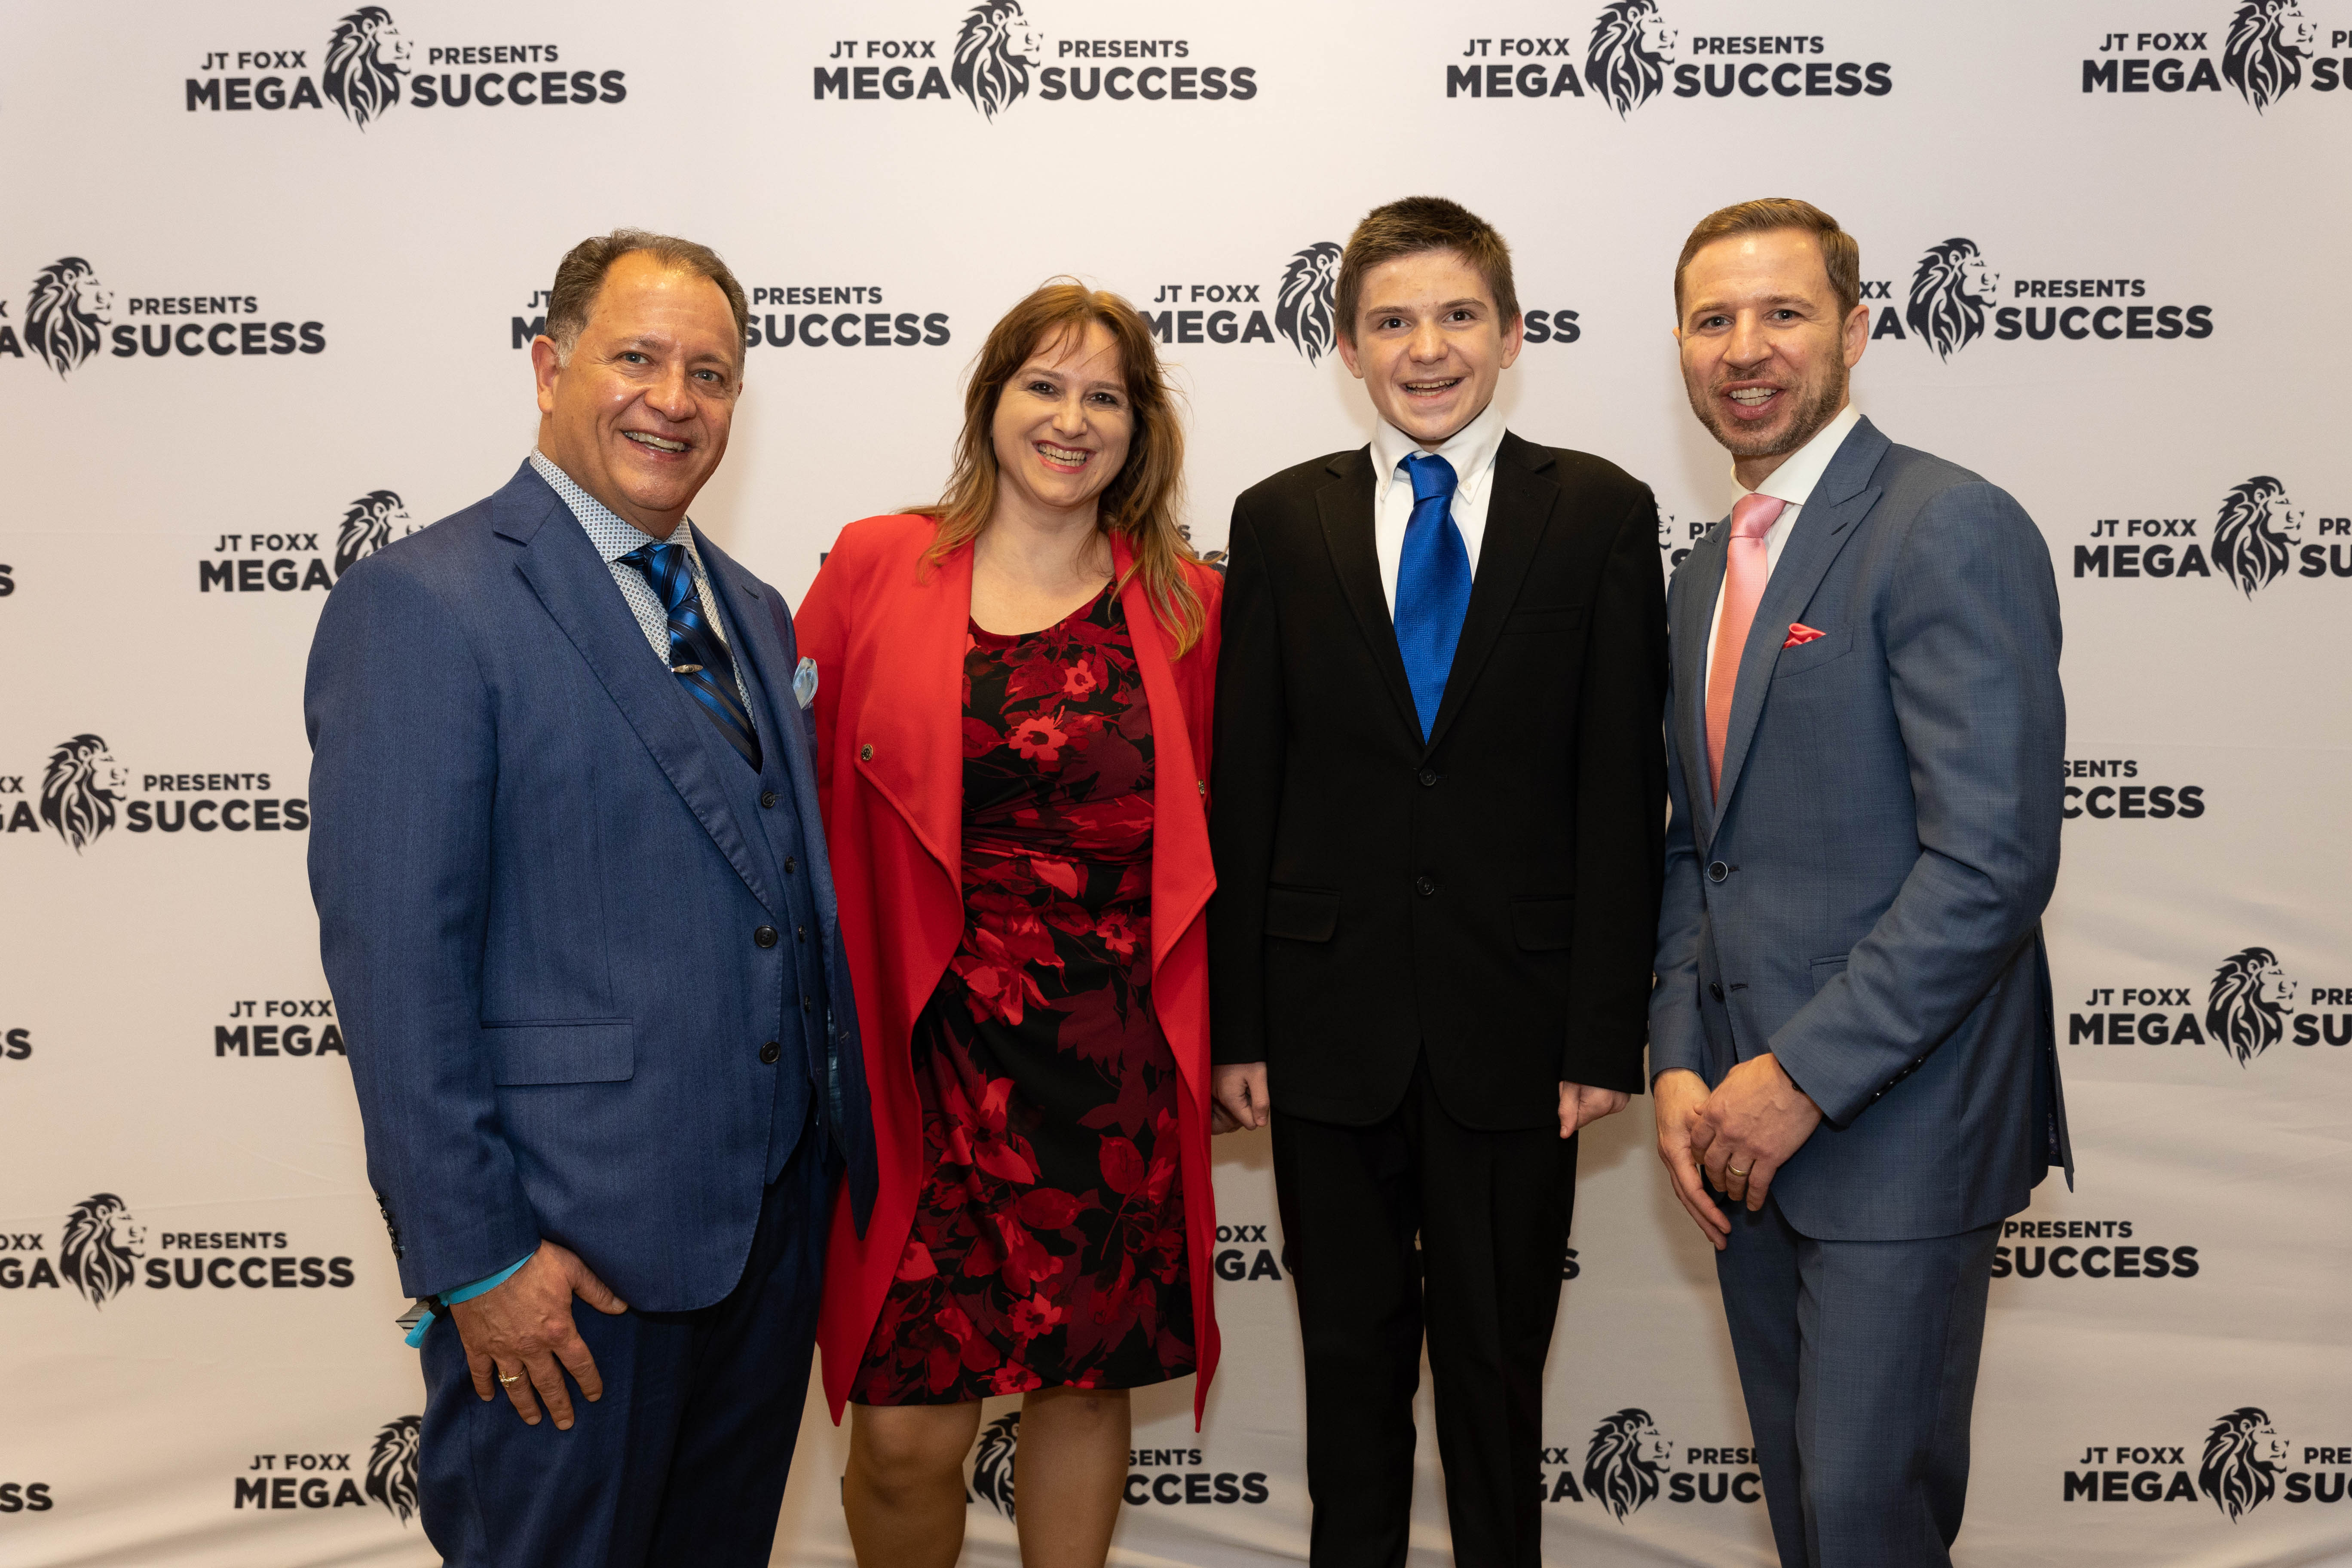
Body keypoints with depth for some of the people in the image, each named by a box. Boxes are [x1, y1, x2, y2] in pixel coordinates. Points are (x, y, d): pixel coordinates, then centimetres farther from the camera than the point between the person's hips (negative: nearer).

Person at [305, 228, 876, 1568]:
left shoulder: (754, 613, 11)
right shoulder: (422, 606, -13)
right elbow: (394, 962, -17)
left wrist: (839, 1143, 11)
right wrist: (474, 1257, -17)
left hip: (778, 1208, 7)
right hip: (568, 1252, -7)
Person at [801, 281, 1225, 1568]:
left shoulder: (1183, 604, 6)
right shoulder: (874, 566, 3)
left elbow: (1206, 833, 11)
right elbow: (798, 793, 4)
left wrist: (1233, 1030, 4)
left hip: (1116, 1069, 2)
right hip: (923, 1056, -1)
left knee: (1085, 1382, 13)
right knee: (906, 1435, 0)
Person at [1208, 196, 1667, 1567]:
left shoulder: (1601, 513, 0)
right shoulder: (1281, 521, 4)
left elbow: (1624, 788, -3)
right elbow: (1243, 788, 3)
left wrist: (1607, 1032, -7)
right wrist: (1237, 1023, -1)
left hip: (1515, 1021, -1)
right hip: (1331, 1023, 1)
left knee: (1499, 1361, 13)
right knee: (1351, 1352, 15)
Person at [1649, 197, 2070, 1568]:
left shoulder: (1952, 529, -12)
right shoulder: (1708, 571, 14)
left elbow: (1994, 859, -20)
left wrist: (1803, 1078, -17)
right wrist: (1682, 1065, 3)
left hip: (1896, 1126, -7)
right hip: (1746, 1131, 7)